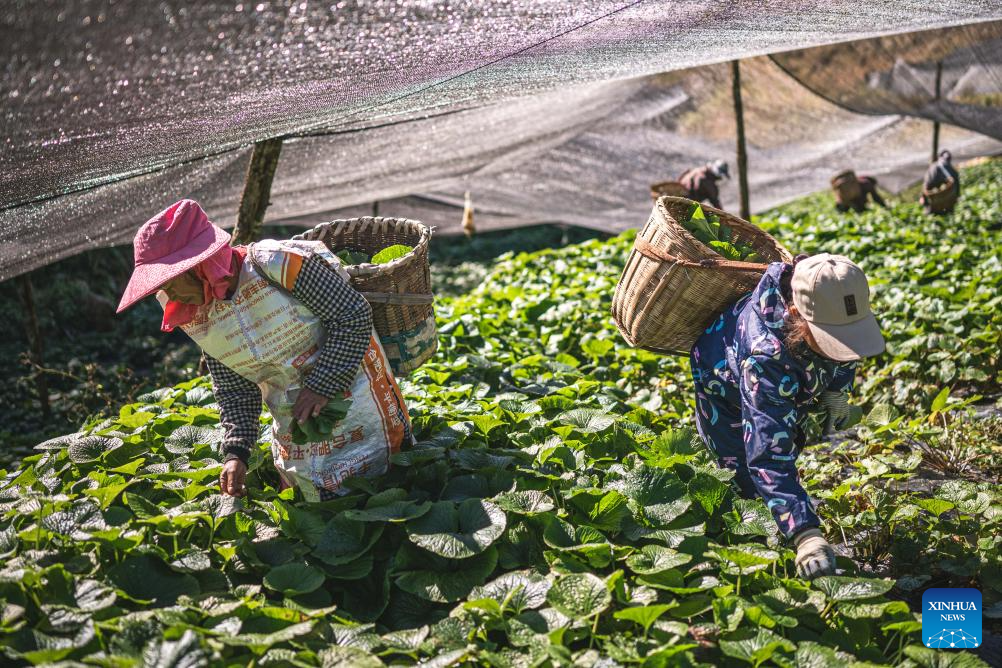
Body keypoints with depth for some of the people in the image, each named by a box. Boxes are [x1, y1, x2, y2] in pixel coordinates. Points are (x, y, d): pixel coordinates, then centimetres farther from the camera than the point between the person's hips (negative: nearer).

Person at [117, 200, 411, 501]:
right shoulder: (198, 320, -6)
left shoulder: (278, 264, -26)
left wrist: (323, 385, -24)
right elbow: (234, 392, 1)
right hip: (292, 419, 6)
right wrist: (235, 452, -12)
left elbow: (355, 314, -21)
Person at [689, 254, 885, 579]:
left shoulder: (830, 306, -35)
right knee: (755, 484, -8)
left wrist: (838, 388, -9)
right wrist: (807, 534, -63)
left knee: (788, 447, 22)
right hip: (725, 386, -6)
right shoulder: (765, 357, -52)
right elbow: (768, 457, -55)